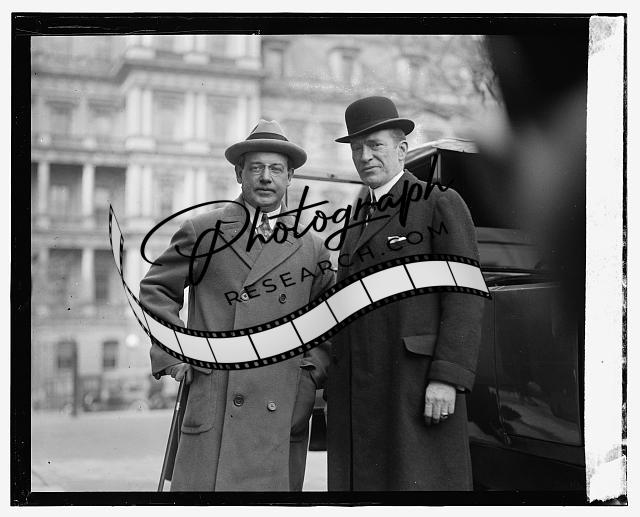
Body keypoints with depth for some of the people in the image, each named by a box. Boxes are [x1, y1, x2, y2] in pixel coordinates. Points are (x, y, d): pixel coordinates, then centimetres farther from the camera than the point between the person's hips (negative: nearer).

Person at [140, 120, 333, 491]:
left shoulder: (312, 247, 13)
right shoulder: (203, 231, 8)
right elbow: (156, 289, 15)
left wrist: (316, 367, 5)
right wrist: (171, 355, 4)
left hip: (284, 408, 2)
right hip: (213, 402, -2)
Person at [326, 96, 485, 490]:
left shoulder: (442, 204, 0)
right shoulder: (359, 221, 21)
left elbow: (465, 295, -9)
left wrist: (447, 379, -18)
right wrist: (336, 394, 14)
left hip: (419, 391, -6)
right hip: (358, 395, 7)